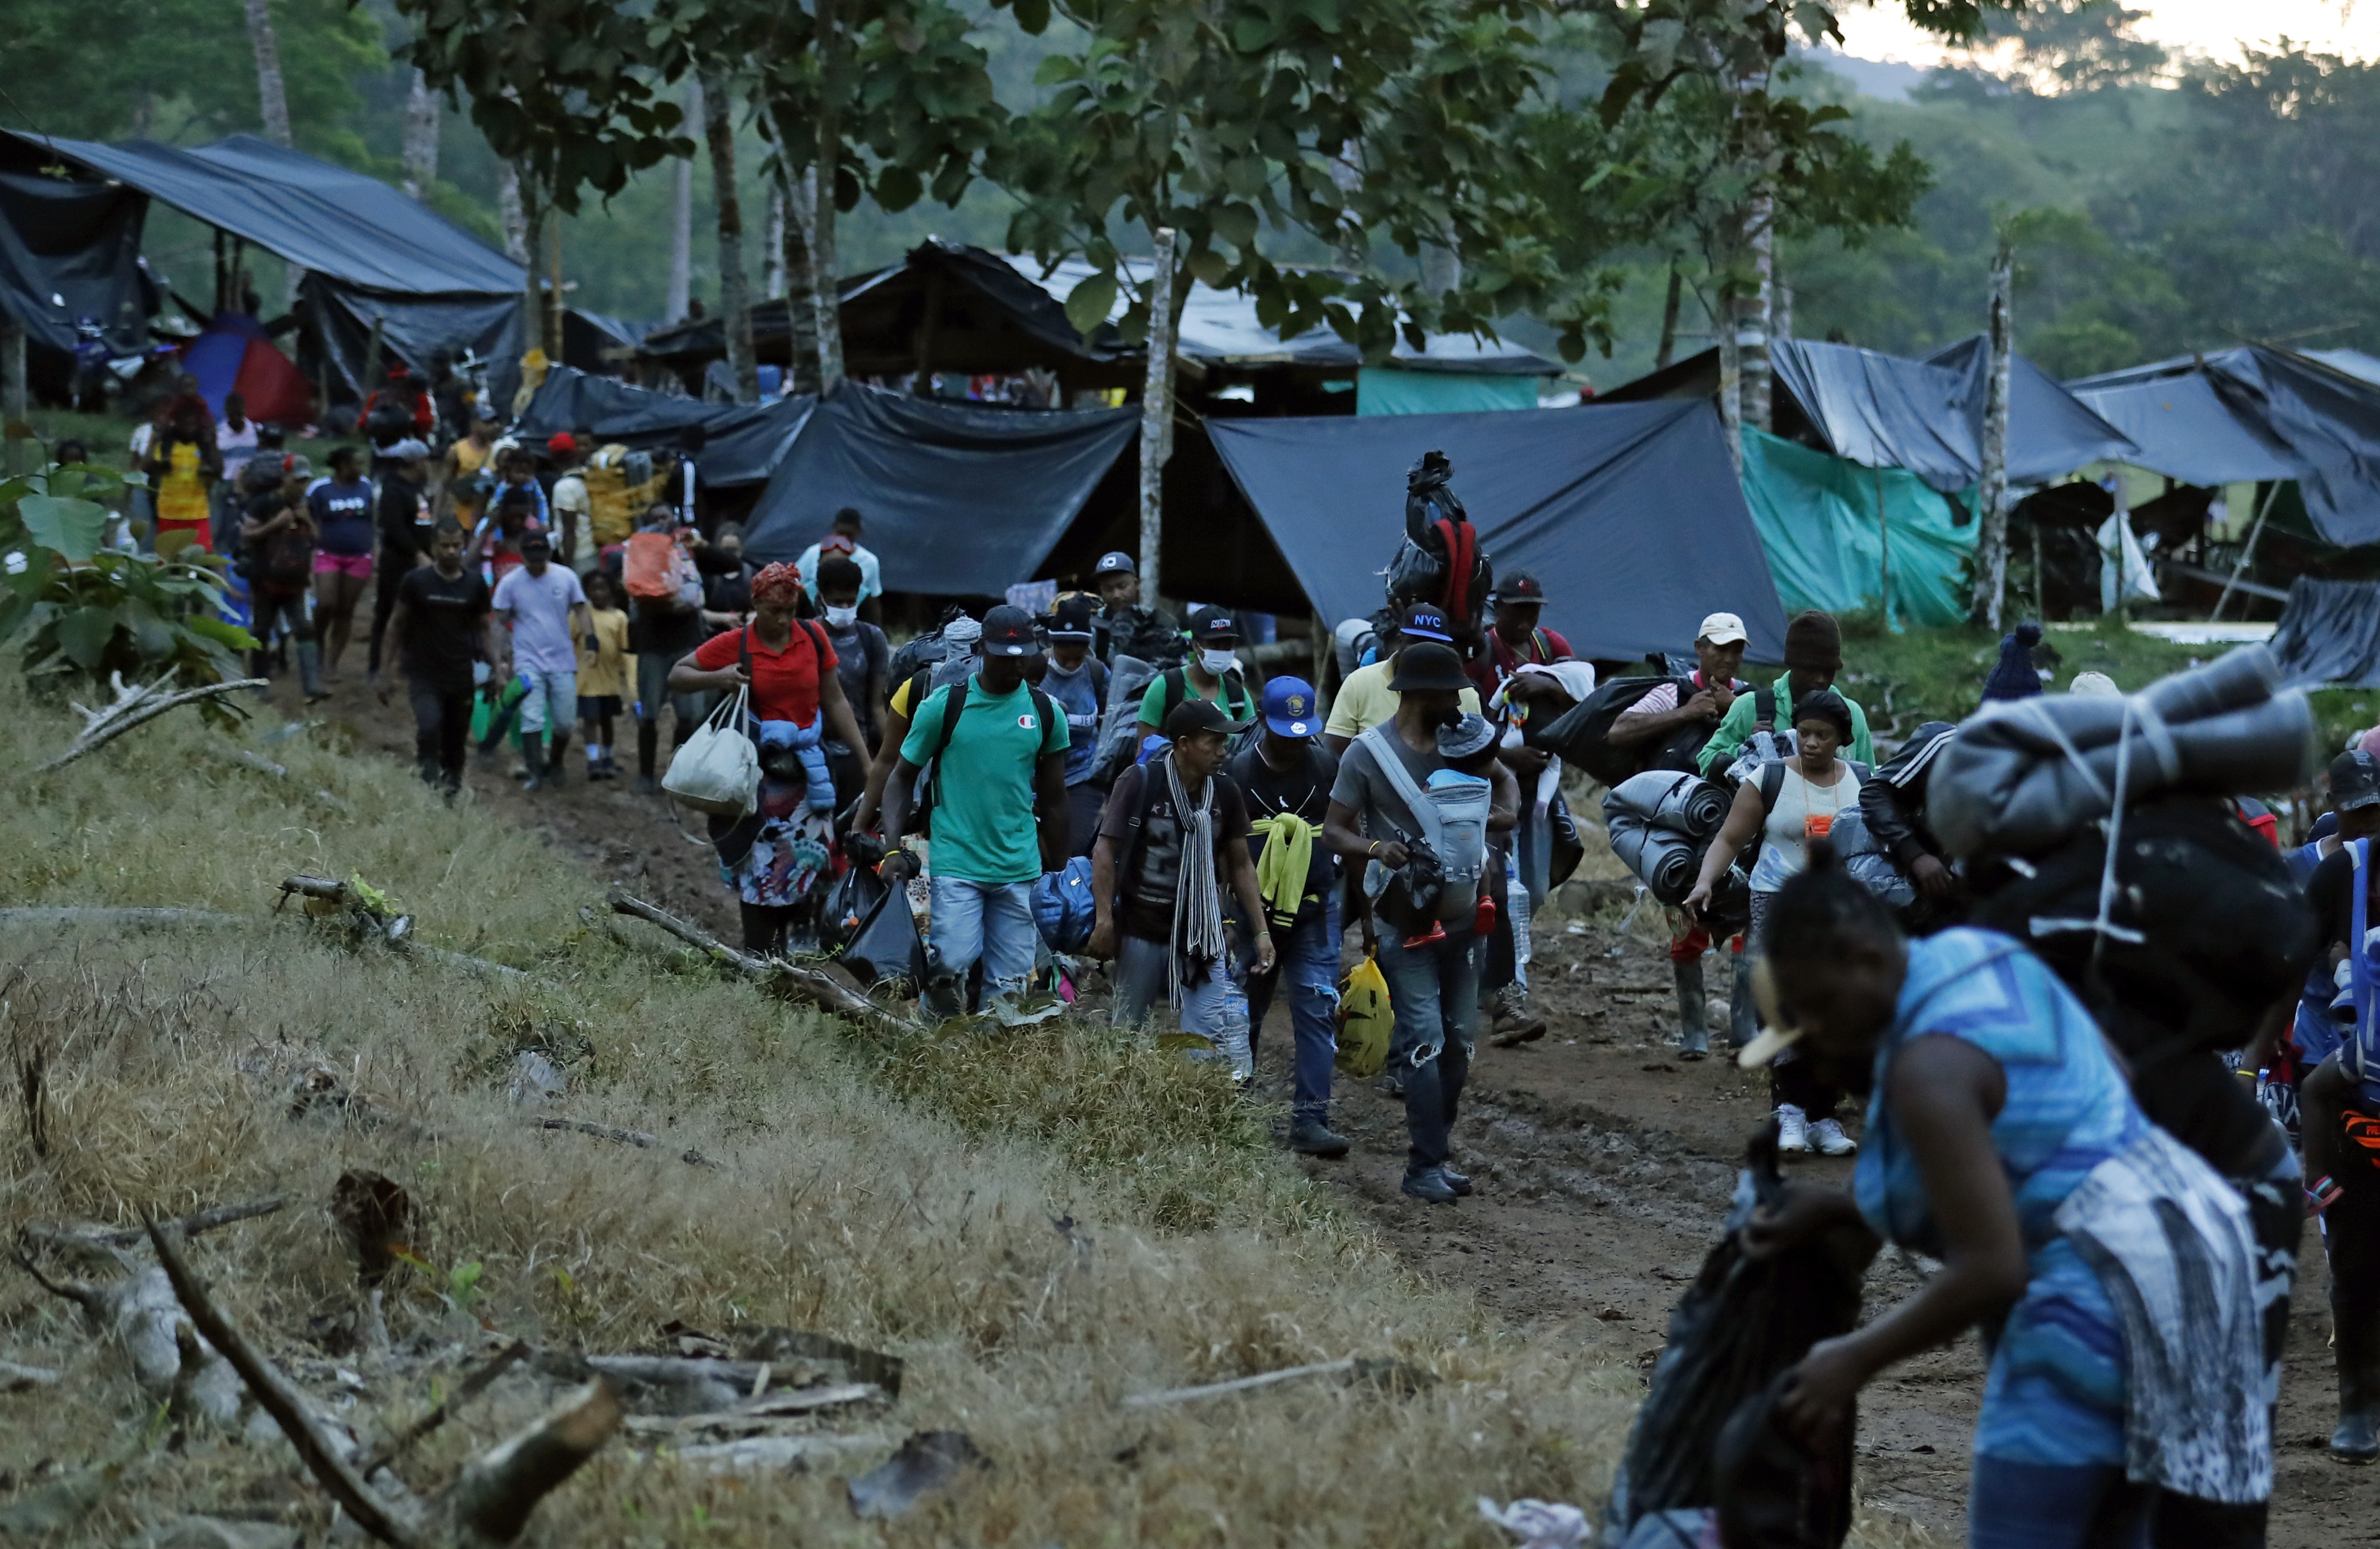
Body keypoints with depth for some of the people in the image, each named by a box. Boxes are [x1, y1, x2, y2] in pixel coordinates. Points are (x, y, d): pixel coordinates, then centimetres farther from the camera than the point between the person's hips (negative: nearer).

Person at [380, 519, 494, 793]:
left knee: (456, 743, 7)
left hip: (461, 677, 3)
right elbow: (398, 624, 6)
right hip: (423, 675, -3)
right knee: (429, 729, -24)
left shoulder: (474, 584, 3)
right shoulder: (416, 581, -3)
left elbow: (483, 629, 11)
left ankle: (452, 787, 23)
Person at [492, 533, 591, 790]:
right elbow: (501, 624, 2)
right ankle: (535, 772, -5)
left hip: (563, 662, 2)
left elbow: (581, 612, 6)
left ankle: (555, 763, 28)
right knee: (532, 719, -10)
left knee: (564, 721, 4)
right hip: (528, 662, -2)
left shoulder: (566, 577, 2)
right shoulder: (509, 583, -2)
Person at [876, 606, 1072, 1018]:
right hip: (956, 862, -3)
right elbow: (902, 778, 5)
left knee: (1010, 984, 1)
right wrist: (892, 849, -8)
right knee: (954, 961, -17)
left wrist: (1057, 874, 16)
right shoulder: (945, 705, -1)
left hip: (1021, 869, 3)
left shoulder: (1046, 713, 7)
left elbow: (1054, 800, 15)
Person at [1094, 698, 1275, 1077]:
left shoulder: (1225, 793, 3)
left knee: (1223, 1031, -11)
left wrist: (1261, 931, 8)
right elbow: (1105, 851, -7)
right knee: (1124, 1031, 8)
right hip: (1142, 931, -2)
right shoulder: (1140, 782, -9)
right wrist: (1104, 919, -11)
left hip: (1201, 933, 2)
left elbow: (1240, 865, 11)